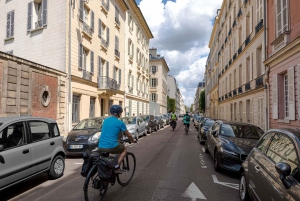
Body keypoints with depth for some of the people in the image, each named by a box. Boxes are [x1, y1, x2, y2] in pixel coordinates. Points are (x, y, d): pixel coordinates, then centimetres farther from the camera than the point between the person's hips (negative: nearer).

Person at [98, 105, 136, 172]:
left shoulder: (105, 120, 13)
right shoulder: (120, 123, -4)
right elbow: (128, 135, 6)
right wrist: (133, 141, 27)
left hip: (100, 147, 6)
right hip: (111, 147, -6)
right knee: (124, 149, 22)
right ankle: (117, 166, 8)